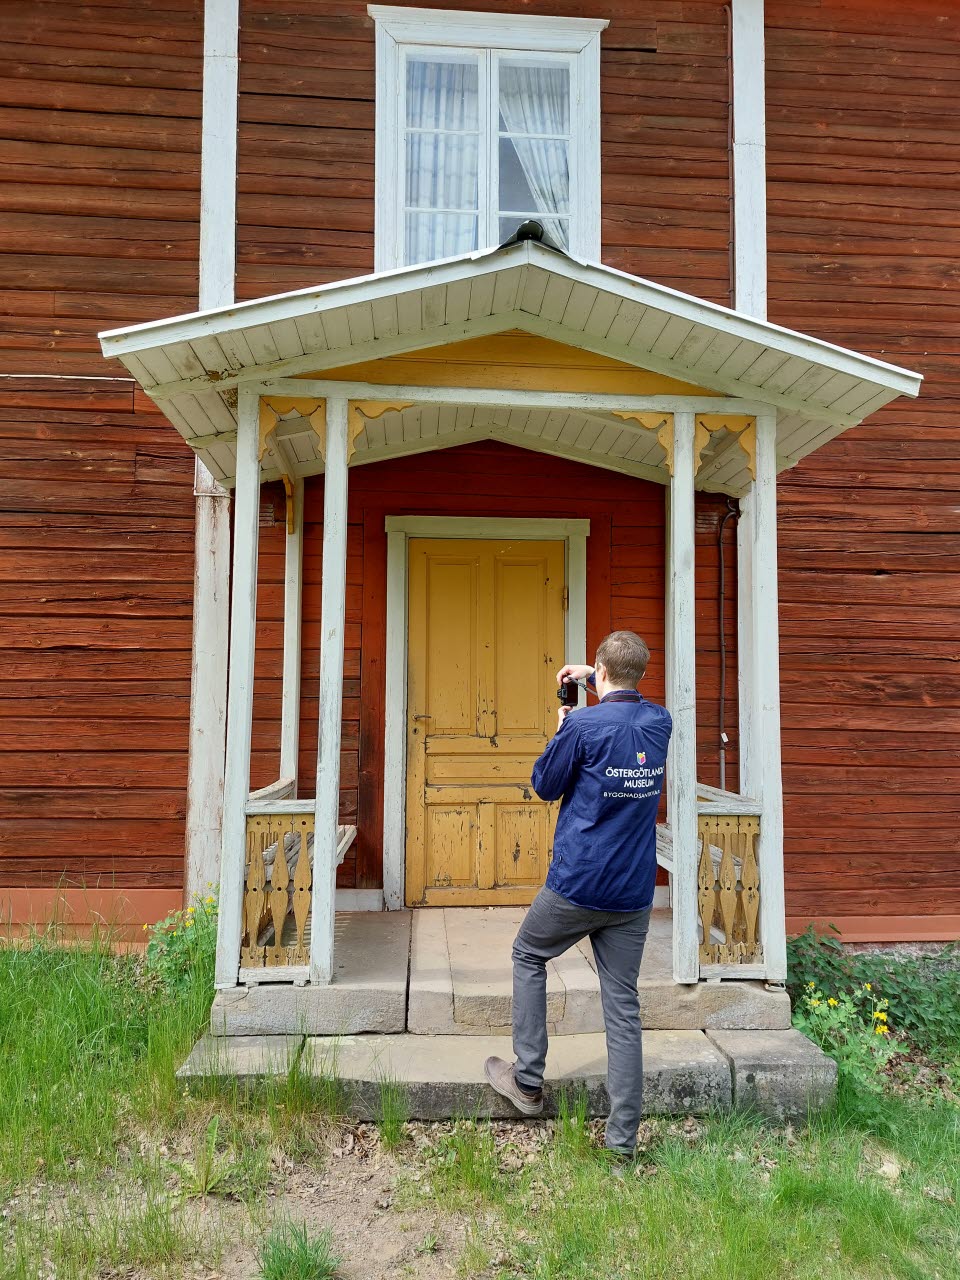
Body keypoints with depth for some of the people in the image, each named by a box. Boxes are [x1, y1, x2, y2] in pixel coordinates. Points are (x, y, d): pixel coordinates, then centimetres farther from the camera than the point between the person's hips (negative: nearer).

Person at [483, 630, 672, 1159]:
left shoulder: (582, 725, -14)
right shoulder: (659, 722, 3)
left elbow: (545, 785, -1)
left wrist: (560, 730, 10)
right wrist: (594, 678, 30)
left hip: (577, 883, -5)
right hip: (635, 892, 5)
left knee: (528, 956, 21)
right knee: (623, 1007, 9)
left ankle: (527, 1081, 25)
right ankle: (622, 1140, 15)